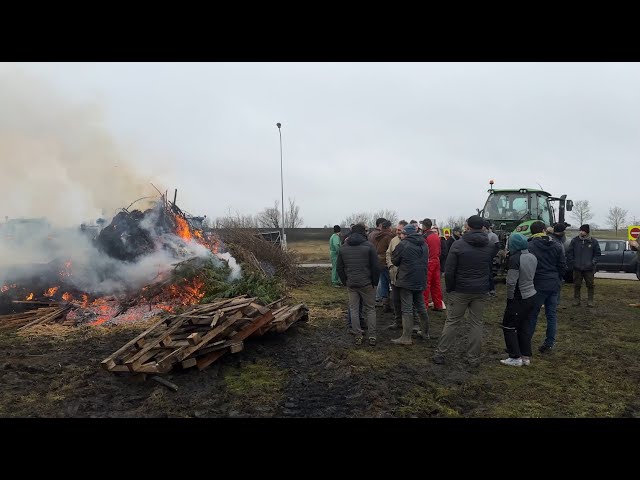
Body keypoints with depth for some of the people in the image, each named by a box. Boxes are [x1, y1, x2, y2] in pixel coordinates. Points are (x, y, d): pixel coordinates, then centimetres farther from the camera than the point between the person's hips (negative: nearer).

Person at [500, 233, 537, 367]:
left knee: (509, 326, 4)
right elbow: (531, 275, 12)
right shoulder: (532, 257, 3)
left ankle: (516, 357, 6)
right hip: (531, 295, 8)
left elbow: (511, 282, -21)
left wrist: (509, 297, -9)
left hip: (519, 298, -8)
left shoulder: (515, 258, -21)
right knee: (524, 326, 15)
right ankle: (526, 356, 21)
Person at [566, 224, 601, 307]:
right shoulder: (574, 240, -1)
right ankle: (576, 300, 17)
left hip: (589, 269, 0)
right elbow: (569, 252, 4)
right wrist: (572, 262, -3)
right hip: (577, 268, 0)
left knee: (590, 285, 6)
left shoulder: (593, 241, -1)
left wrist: (593, 262, -5)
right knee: (577, 285, 7)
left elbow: (597, 253, 6)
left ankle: (590, 300, 16)